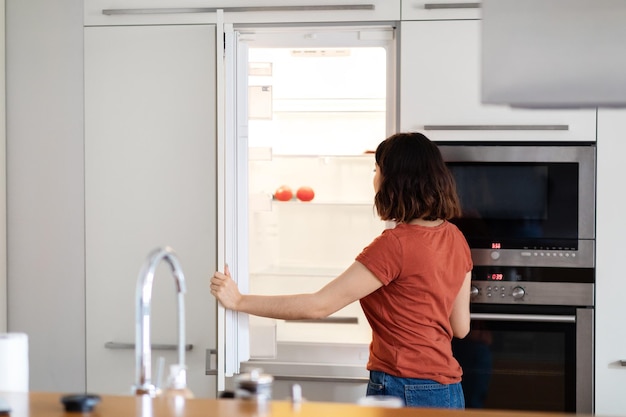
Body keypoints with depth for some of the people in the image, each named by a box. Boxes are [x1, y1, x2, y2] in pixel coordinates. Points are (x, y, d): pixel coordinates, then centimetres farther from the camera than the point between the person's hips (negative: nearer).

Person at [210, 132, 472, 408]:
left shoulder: (395, 244, -18)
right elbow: (460, 327, 12)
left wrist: (239, 301, -12)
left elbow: (319, 306, -18)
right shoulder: (454, 238, 6)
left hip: (403, 391, -8)